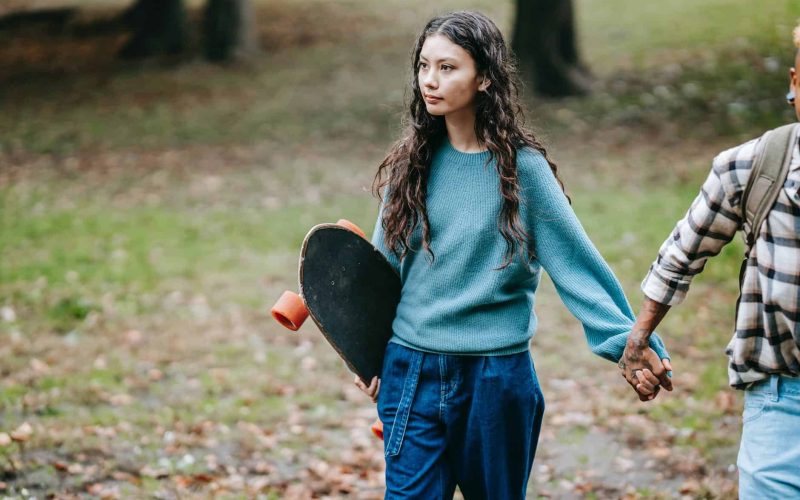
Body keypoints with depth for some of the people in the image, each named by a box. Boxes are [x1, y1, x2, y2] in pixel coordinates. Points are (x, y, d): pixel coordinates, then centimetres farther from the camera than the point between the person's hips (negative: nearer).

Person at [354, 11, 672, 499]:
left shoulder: (521, 167, -7)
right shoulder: (412, 164, 2)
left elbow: (576, 261, -9)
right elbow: (383, 265, 11)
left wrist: (633, 342, -16)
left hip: (497, 376, -2)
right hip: (411, 370, 2)